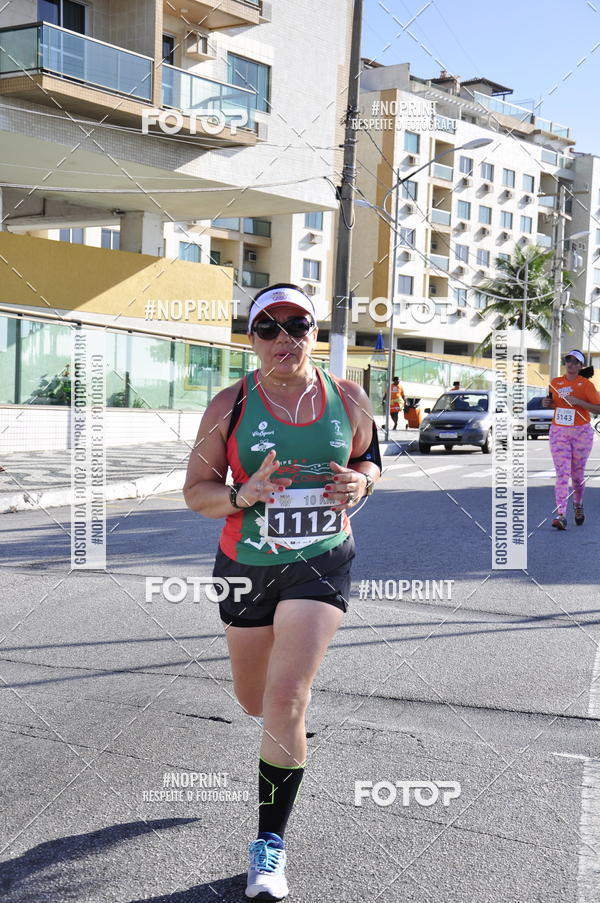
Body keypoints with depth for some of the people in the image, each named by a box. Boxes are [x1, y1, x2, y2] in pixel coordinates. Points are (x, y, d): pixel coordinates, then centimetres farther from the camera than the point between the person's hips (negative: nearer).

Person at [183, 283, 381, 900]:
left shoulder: (348, 399, -4)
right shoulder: (231, 405, -9)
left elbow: (369, 458, 13)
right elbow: (195, 490, -4)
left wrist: (359, 482, -11)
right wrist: (242, 495, -24)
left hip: (321, 562, -1)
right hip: (246, 564, 2)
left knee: (284, 701, -14)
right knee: (253, 701, 16)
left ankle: (270, 843, 4)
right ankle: (290, 723, 57)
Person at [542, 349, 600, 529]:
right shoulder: (555, 383, 8)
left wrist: (579, 402, -20)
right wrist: (547, 403, 2)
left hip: (581, 432, -2)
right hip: (558, 431, 2)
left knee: (577, 474, 9)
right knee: (562, 473, -9)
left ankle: (578, 505, 36)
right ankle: (560, 515, -17)